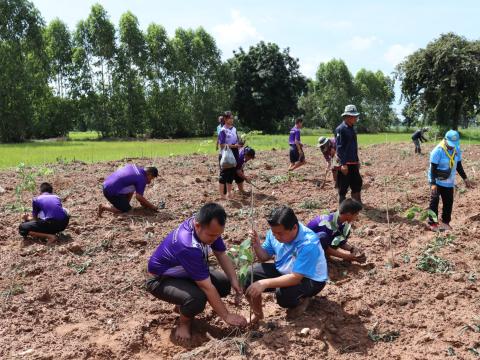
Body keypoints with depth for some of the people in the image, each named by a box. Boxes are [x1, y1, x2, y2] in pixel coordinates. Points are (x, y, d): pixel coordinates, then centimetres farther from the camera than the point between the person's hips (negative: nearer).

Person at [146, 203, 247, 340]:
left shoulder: (208, 226, -17)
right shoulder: (188, 246, -40)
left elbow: (222, 254, -5)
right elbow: (207, 287, -35)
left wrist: (234, 281, -19)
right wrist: (226, 316, -28)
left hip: (185, 272, 8)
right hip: (161, 279, -8)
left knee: (224, 284, -4)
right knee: (197, 298, -34)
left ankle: (183, 305, 15)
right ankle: (184, 322, 0)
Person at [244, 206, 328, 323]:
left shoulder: (308, 244, -34)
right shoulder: (275, 232, -15)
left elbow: (295, 278, -36)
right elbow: (265, 257, 1)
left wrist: (265, 283, -43)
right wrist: (257, 245, -22)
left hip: (310, 279, -6)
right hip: (283, 270, 6)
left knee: (283, 294, -35)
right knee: (249, 275, -12)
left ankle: (302, 299, 2)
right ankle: (258, 314, 7)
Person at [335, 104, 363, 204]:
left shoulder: (351, 129, 13)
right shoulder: (340, 129, -14)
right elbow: (339, 148, -19)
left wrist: (357, 160, 21)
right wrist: (343, 164, -23)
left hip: (353, 163, 9)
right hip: (345, 164, -9)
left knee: (357, 184, 15)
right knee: (343, 188, 0)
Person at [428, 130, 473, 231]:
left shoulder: (456, 149, -1)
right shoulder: (438, 151, -21)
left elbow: (458, 165, 12)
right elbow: (433, 169, -20)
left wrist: (465, 178, 11)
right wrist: (433, 184, -26)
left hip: (449, 182, 6)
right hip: (437, 182, -6)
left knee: (449, 203, 11)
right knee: (434, 202, 3)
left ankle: (445, 222, 25)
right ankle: (433, 223, 13)